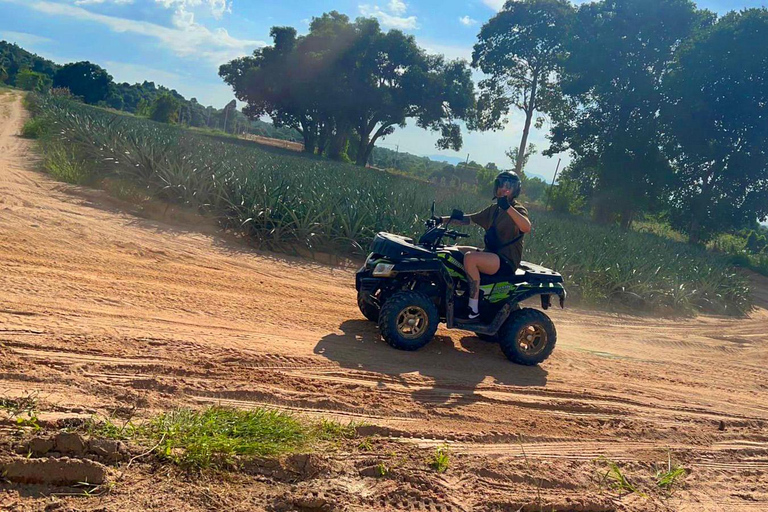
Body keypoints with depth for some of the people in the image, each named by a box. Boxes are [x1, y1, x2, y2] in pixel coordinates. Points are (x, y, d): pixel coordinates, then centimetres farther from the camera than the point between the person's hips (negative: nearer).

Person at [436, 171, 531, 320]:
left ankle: (473, 308, -29)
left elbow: (527, 228, -29)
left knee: (470, 257, -33)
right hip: (491, 254, 9)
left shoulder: (518, 209, -7)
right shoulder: (494, 209, 16)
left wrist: (508, 207, -38)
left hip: (507, 261, -9)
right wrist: (443, 220, 5)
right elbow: (468, 219, 17)